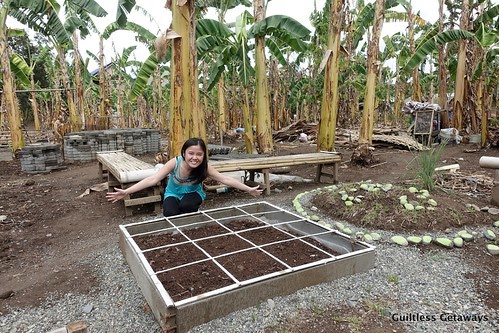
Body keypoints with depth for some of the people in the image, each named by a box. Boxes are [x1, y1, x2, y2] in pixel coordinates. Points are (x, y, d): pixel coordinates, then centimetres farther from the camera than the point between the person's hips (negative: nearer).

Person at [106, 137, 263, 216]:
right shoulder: (175, 162, -31)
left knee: (187, 205, -34)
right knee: (170, 214, -31)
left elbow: (225, 179, -24)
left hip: (193, 194, 1)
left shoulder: (204, 167, -26)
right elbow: (153, 179, -36)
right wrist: (126, 192, -45)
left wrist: (249, 189, -26)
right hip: (173, 194, 0)